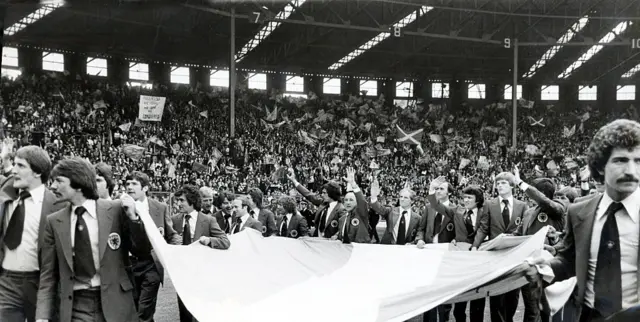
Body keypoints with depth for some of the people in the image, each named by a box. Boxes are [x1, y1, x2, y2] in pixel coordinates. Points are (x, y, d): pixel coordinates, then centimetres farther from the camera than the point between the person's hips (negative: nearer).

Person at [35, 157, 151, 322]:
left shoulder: (116, 209, -4)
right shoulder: (53, 222, 1)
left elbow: (142, 250, 2)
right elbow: (48, 274, 5)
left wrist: (133, 218, -13)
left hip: (114, 302, -1)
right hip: (75, 307, 1)